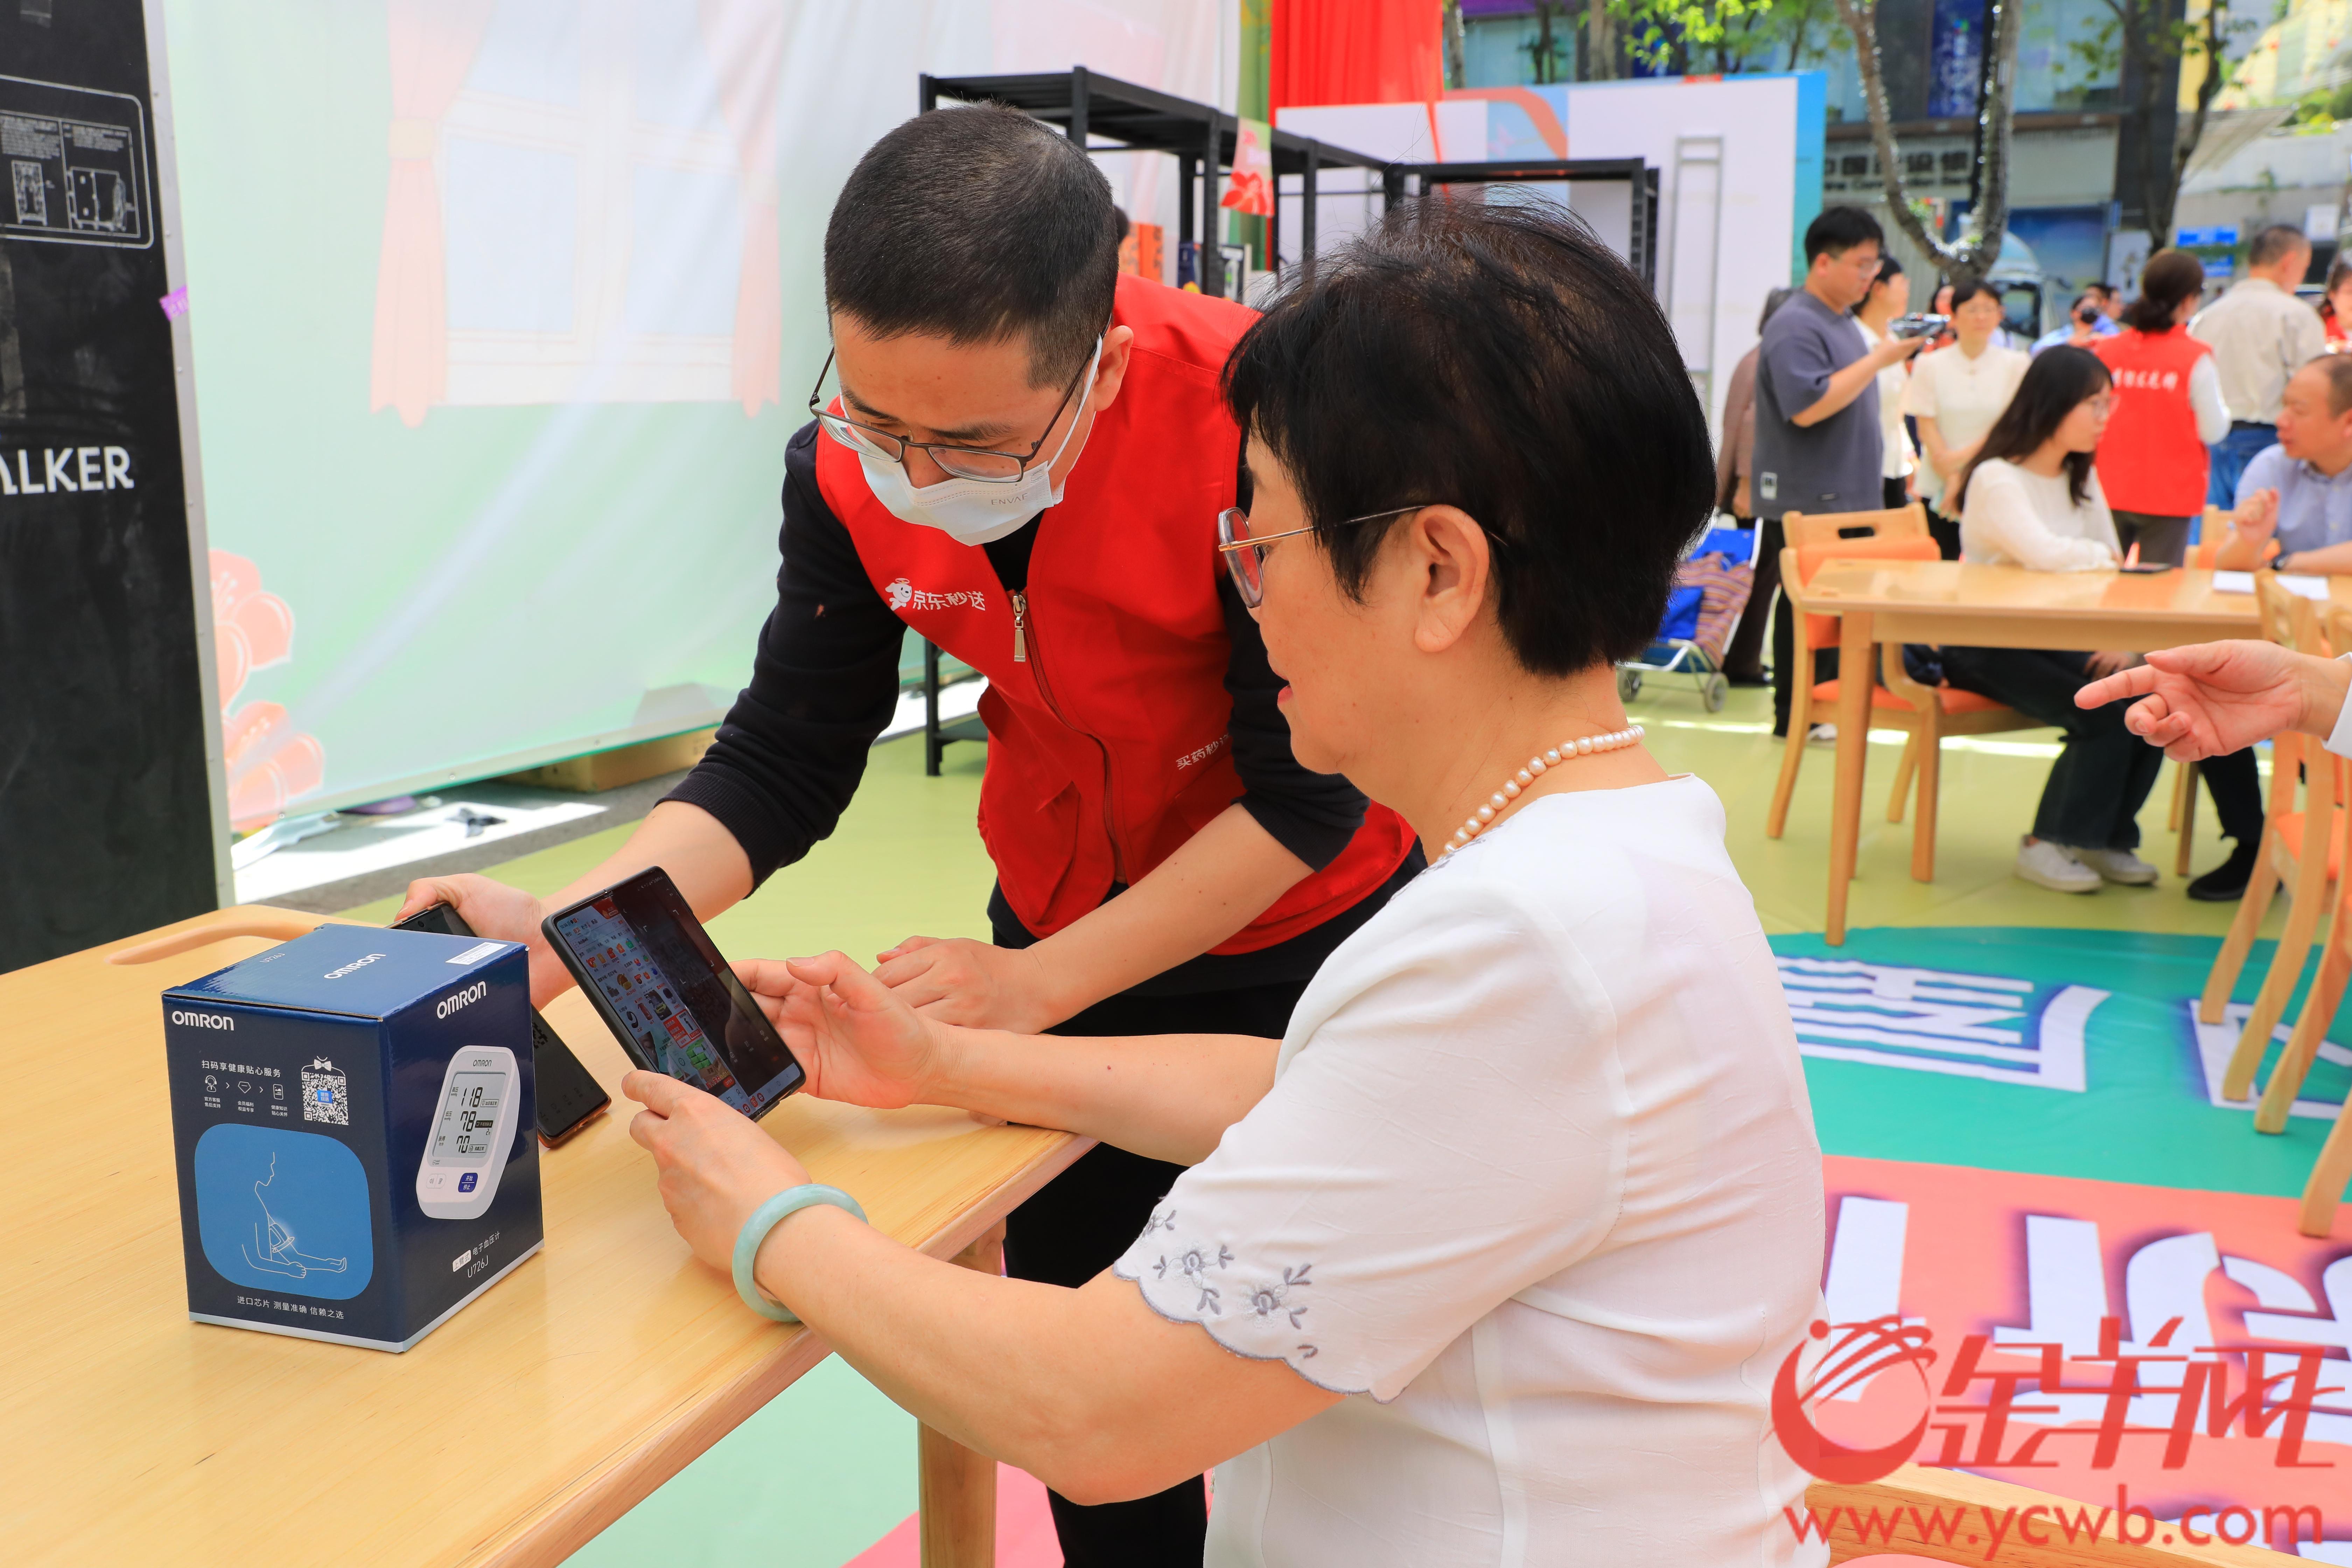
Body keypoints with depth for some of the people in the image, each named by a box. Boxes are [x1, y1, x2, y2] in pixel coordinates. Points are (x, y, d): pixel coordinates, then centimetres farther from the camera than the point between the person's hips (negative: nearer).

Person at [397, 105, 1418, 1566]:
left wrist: (1034, 983, -28)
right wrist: (556, 935, -29)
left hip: (1302, 931, -3)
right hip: (1061, 933, 4)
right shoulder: (851, 468, -18)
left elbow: (1309, 789, -25)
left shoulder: (1255, 414, -31)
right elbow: (782, 762, -13)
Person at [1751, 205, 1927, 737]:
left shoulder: (1841, 321, 16)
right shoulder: (1795, 327, -15)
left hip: (1848, 498, 10)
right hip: (1806, 500, -9)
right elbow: (1807, 407, -26)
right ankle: (1797, 717, 2)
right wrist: (1880, 359, -22)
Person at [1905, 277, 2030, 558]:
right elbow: (1927, 430, -1)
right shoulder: (1932, 366, 4)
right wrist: (1951, 479, -10)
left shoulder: (2017, 364, 4)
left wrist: (1962, 457, -11)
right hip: (1939, 490, 0)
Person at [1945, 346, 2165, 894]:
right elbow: (2041, 552, -30)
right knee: (2104, 713, -25)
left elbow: (2109, 570, 9)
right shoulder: (1996, 478, -13)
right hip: (1985, 647, -7)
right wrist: (2103, 556, -11)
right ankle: (2047, 845, -8)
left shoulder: (2081, 479, 14)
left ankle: (2107, 837, 3)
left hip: (2054, 638, 7)